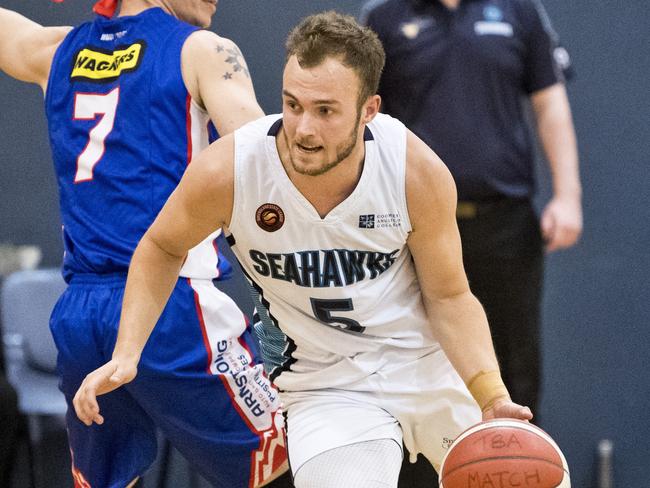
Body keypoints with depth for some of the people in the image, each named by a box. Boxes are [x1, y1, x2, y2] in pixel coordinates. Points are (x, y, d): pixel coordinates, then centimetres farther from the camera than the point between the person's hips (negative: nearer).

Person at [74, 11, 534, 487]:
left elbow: (449, 298, -9)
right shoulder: (227, 171, -25)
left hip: (430, 359, 2)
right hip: (328, 385, -2)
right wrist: (125, 355, -14)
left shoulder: (418, 172, -23)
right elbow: (161, 249, -4)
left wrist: (491, 397, -23)